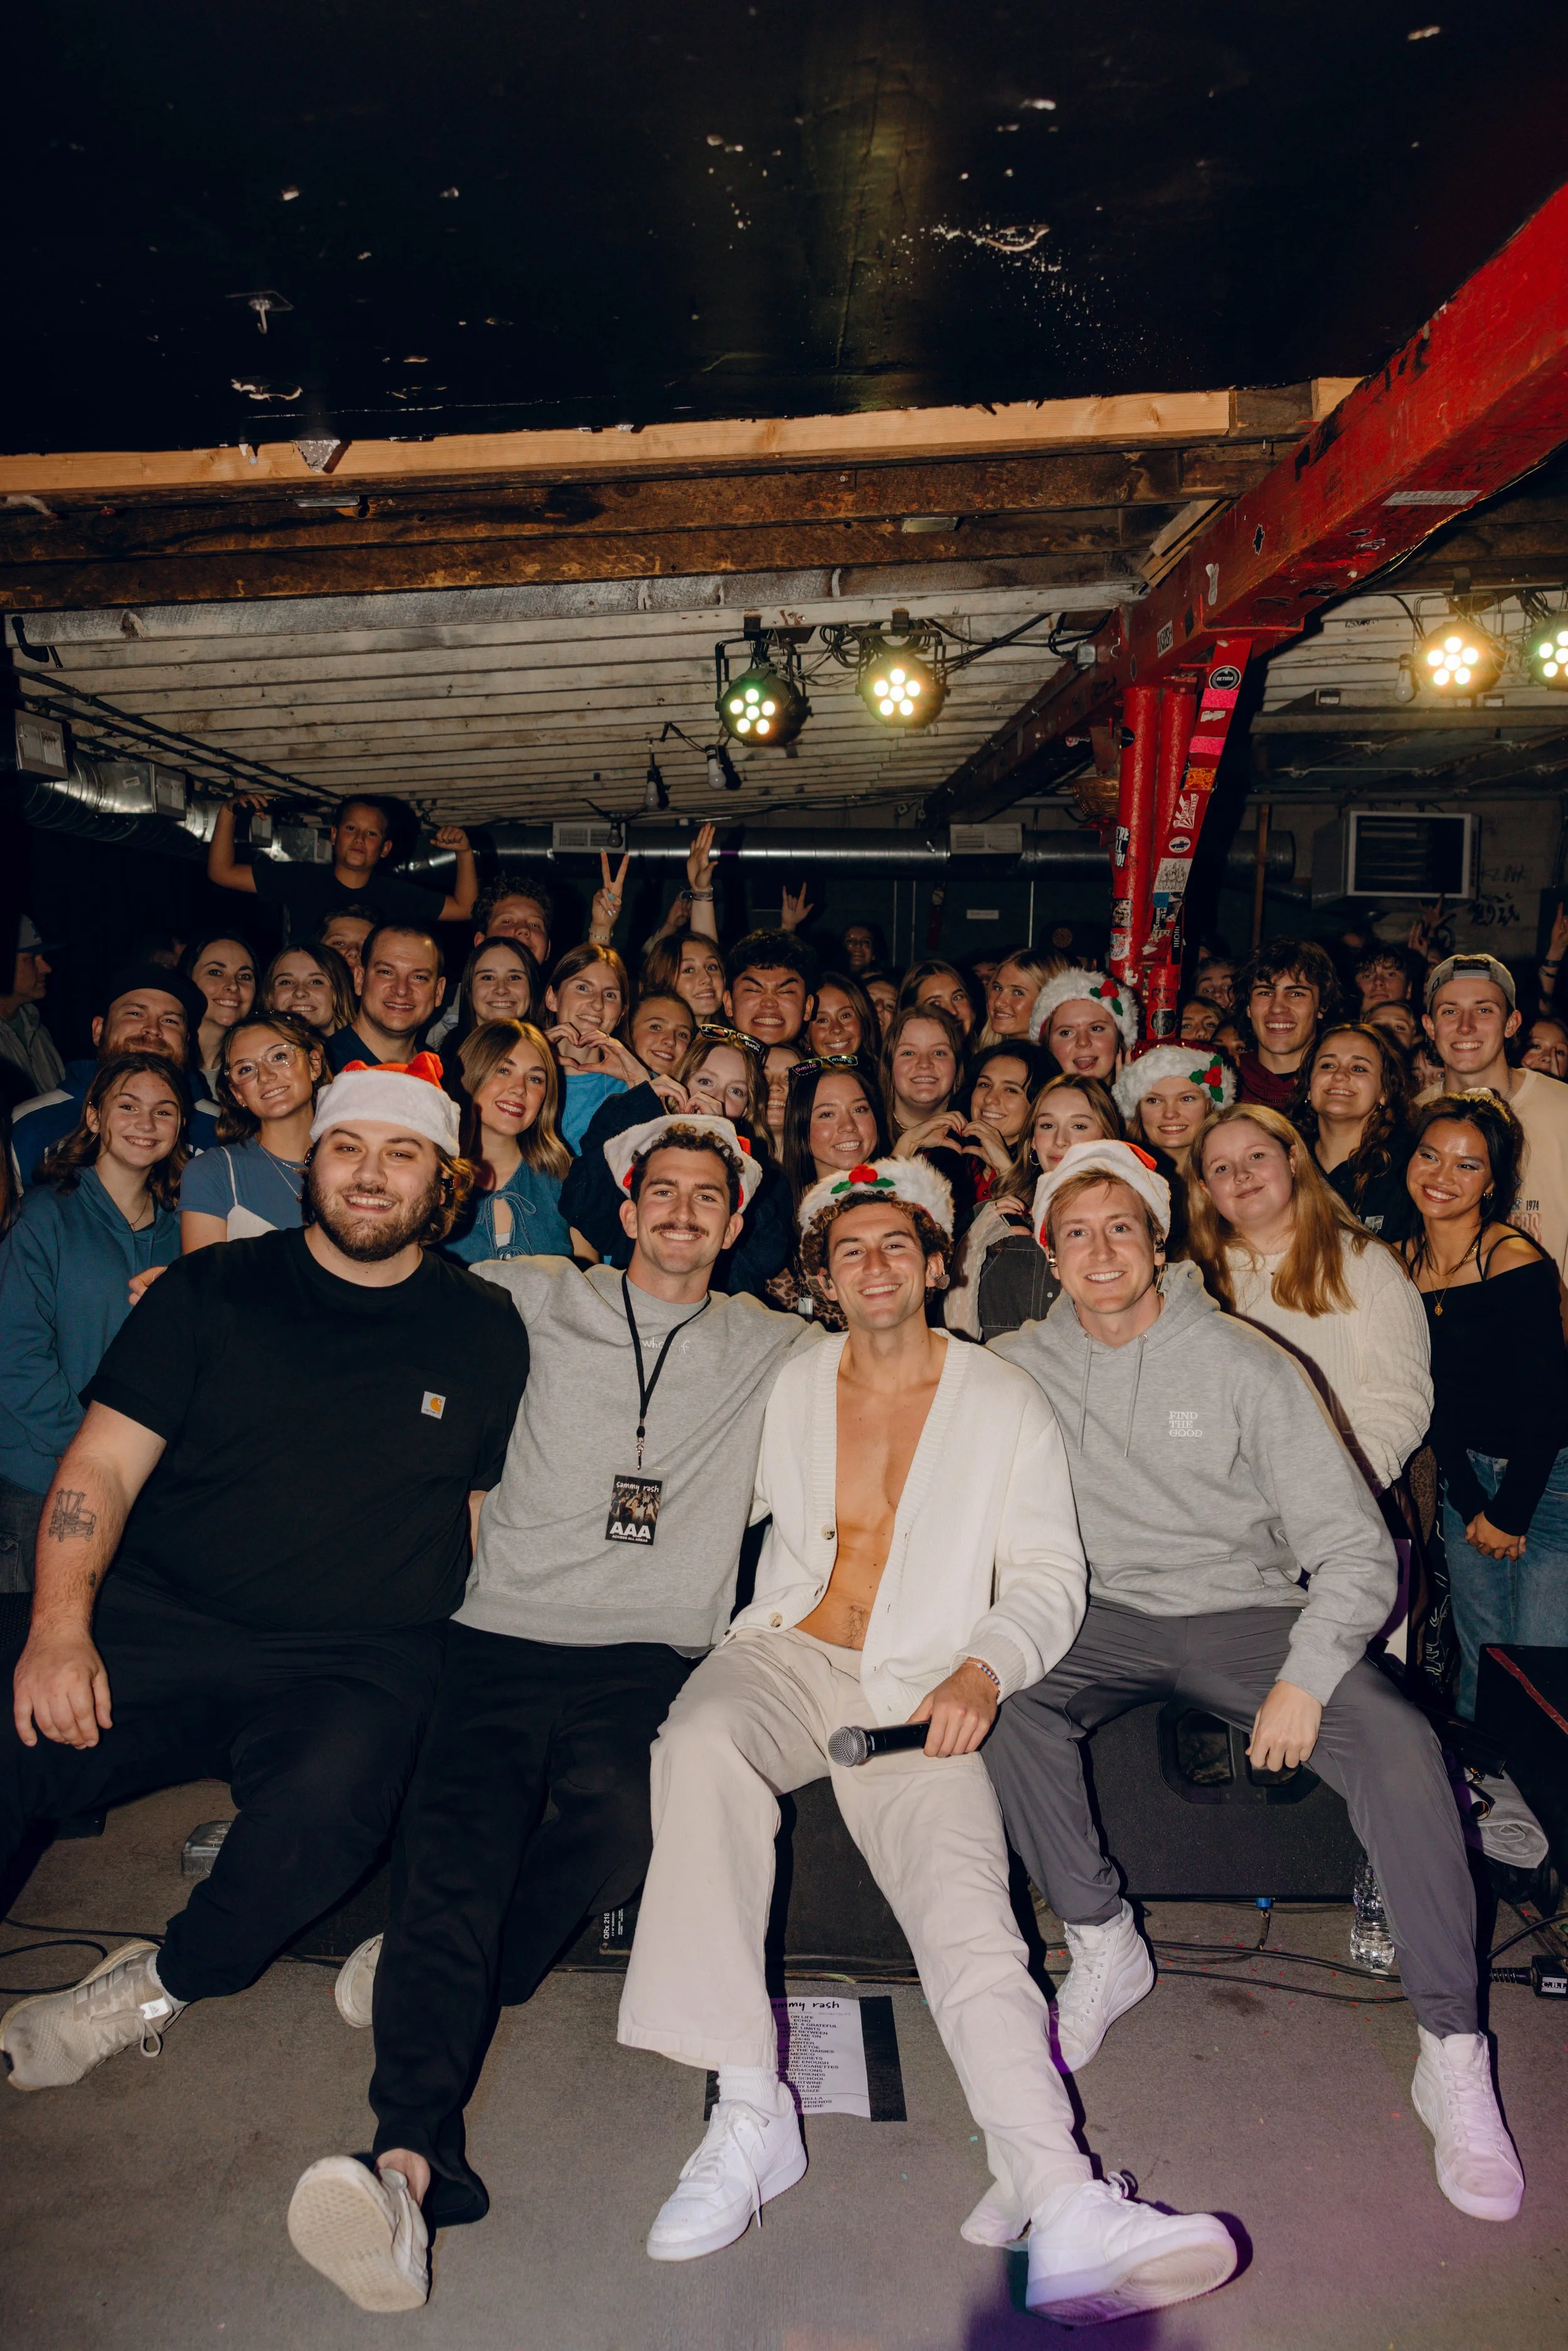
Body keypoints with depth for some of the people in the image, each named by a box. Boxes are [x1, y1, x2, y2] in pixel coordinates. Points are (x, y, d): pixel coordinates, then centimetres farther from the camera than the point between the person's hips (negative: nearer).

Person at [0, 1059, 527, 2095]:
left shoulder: (488, 1333, 6)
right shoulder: (213, 1290, 7)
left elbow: (489, 1513, 12)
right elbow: (102, 1467, 4)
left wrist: (463, 1673, -1)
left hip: (359, 1659, -1)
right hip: (160, 1621, 1)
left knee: (334, 1794, -31)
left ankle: (156, 1988, -1)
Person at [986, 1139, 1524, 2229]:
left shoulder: (1244, 1364, -8)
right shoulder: (1019, 1367, -1)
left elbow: (1355, 1545, -8)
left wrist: (1305, 1679, -20)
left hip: (1246, 1611, -1)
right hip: (1104, 1619, 2)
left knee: (1401, 1745, -26)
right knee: (1005, 1702, -29)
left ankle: (1454, 2057, -11)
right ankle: (1104, 1946, -6)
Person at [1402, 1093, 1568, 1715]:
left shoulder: (1515, 1262, -18)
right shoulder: (1406, 1261, 1)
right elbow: (1435, 1399, 4)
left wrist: (1509, 1512, -10)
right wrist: (1470, 1504, -2)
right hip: (1468, 1473, 5)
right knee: (1478, 1661, 13)